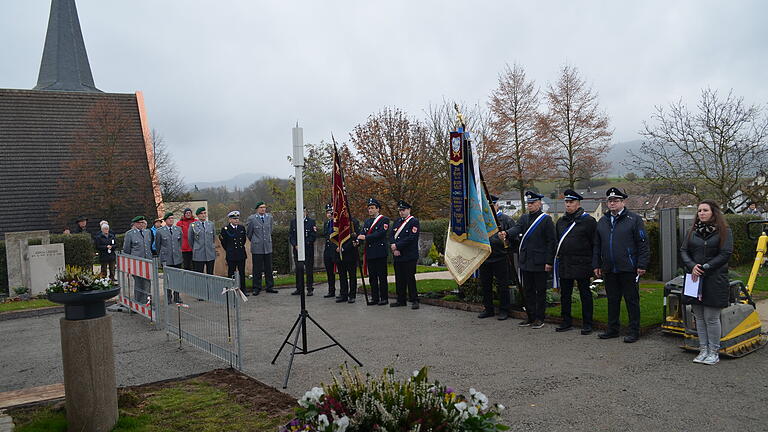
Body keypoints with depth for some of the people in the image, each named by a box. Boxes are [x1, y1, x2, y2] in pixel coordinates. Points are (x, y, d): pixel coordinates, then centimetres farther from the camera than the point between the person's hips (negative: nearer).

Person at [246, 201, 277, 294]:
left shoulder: (269, 217, 7)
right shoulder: (252, 218, -6)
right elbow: (248, 233, 6)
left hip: (268, 247, 4)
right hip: (257, 248, -4)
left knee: (269, 268, 8)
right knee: (257, 269, 2)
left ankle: (270, 287, 17)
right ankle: (256, 288, 11)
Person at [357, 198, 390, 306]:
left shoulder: (384, 220, -4)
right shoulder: (367, 221, 18)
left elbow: (380, 233, -16)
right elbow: (363, 234, 9)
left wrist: (365, 237, -20)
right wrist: (357, 241, -12)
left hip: (380, 252, -6)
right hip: (369, 253, 7)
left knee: (382, 276, -2)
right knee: (372, 277, 9)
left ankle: (384, 298, 5)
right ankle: (375, 298, 16)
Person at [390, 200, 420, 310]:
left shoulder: (414, 222, -4)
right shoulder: (397, 221, 17)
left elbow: (411, 238, -15)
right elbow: (391, 236, 11)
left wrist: (397, 246, -14)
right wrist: (394, 249, -6)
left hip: (409, 256, -6)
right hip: (397, 256, 6)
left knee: (410, 278, -5)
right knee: (399, 279, 10)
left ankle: (414, 300, 2)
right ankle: (401, 300, 18)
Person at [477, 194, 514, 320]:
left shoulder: (506, 220, -1)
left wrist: (506, 242, -20)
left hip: (500, 258, -5)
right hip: (484, 257, 5)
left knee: (502, 285, 1)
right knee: (485, 285, 11)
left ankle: (504, 310, 12)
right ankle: (488, 309, 23)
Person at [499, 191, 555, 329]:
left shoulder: (546, 219, -4)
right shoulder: (524, 218, 12)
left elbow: (551, 241, -7)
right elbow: (516, 229, -7)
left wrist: (549, 262, -12)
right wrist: (506, 233, -30)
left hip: (539, 263, -6)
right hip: (525, 261, 6)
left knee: (540, 290, 3)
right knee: (528, 290, 11)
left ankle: (539, 318, 12)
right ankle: (530, 317, 21)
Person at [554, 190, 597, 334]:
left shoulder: (588, 221, -4)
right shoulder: (560, 221, 13)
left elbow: (595, 243, -5)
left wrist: (594, 263, -8)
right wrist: (557, 257, 15)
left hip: (582, 264, -5)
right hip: (564, 265, 6)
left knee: (585, 294, 3)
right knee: (565, 294, 10)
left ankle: (587, 324, 11)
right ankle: (567, 322, 20)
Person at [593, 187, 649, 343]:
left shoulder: (634, 219, -3)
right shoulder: (602, 221, 13)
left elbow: (643, 244, -6)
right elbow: (597, 246, 17)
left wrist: (642, 265, -11)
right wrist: (596, 265, 12)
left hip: (628, 269, -5)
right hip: (609, 270, 5)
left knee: (632, 300, 3)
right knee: (612, 300, 13)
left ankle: (634, 331, 12)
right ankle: (613, 329, 23)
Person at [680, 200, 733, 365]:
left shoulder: (724, 232, -1)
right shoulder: (693, 231, 12)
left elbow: (725, 254, -9)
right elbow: (683, 251, 8)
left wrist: (704, 268, -15)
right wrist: (692, 266, -11)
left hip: (714, 281, -5)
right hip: (695, 279, 5)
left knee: (711, 317, -2)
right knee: (699, 317, 9)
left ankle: (714, 352, 10)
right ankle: (703, 349, 17)